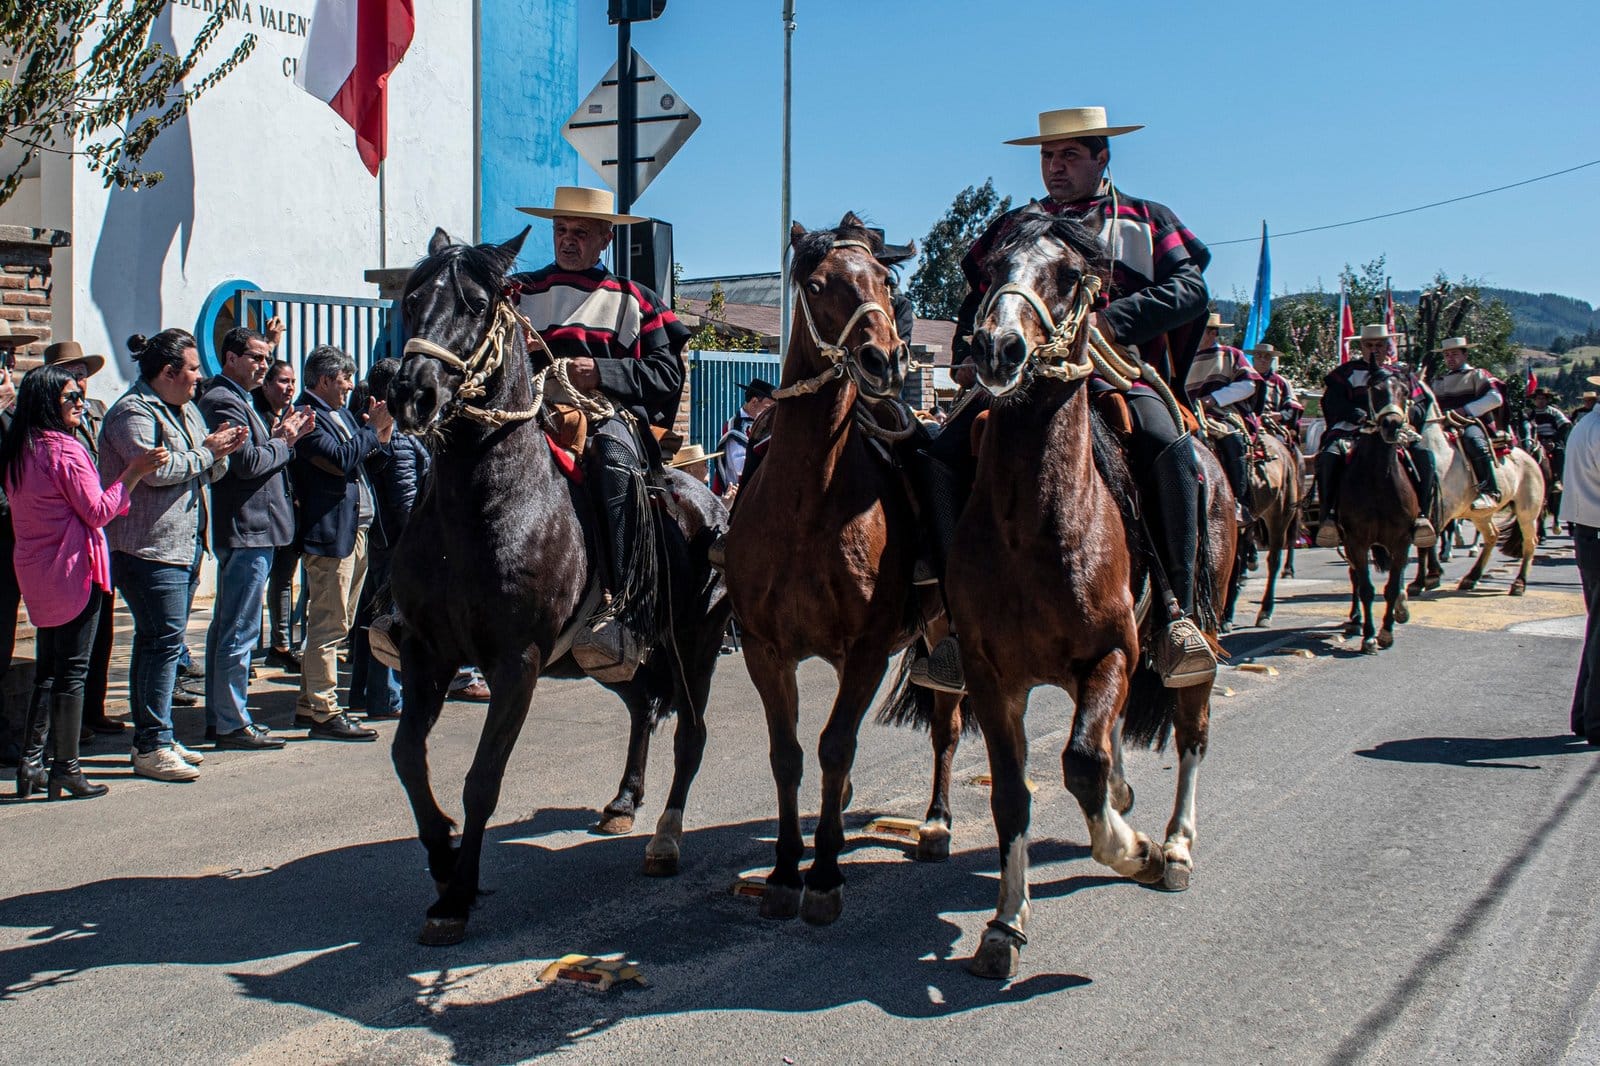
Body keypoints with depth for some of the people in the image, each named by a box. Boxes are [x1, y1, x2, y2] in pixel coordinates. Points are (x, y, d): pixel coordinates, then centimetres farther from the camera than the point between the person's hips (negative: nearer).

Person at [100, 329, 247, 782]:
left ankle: (157, 739, 20)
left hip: (185, 546, 10)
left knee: (160, 641, 13)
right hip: (150, 548, -10)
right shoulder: (133, 412, -11)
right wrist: (207, 453, -11)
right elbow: (156, 469, -23)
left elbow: (209, 470, 22)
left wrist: (221, 452, 0)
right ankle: (151, 748, -7)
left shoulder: (186, 411, 19)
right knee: (163, 640, -11)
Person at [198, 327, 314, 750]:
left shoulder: (234, 399, 20)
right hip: (246, 530, -11)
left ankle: (219, 718, 22)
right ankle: (232, 724, -2)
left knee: (226, 627, 15)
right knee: (240, 632, -7)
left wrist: (278, 437, 4)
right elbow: (247, 462, -21)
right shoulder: (224, 402, -13)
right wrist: (285, 443, -6)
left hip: (245, 530, 11)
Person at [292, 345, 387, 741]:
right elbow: (341, 459, -24)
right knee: (328, 626, -7)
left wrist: (379, 435, 2)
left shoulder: (340, 413, 18)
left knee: (334, 624, 16)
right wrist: (372, 430, -11)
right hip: (330, 533, -10)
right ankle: (324, 714, -4)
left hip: (355, 531, 10)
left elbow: (360, 459, 21)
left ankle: (309, 704, 25)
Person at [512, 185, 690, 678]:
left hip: (610, 413, -2)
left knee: (615, 457, -38)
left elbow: (668, 374, 6)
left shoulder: (634, 301, 17)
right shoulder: (519, 291, 23)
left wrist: (601, 372, -10)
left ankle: (614, 606, -40)